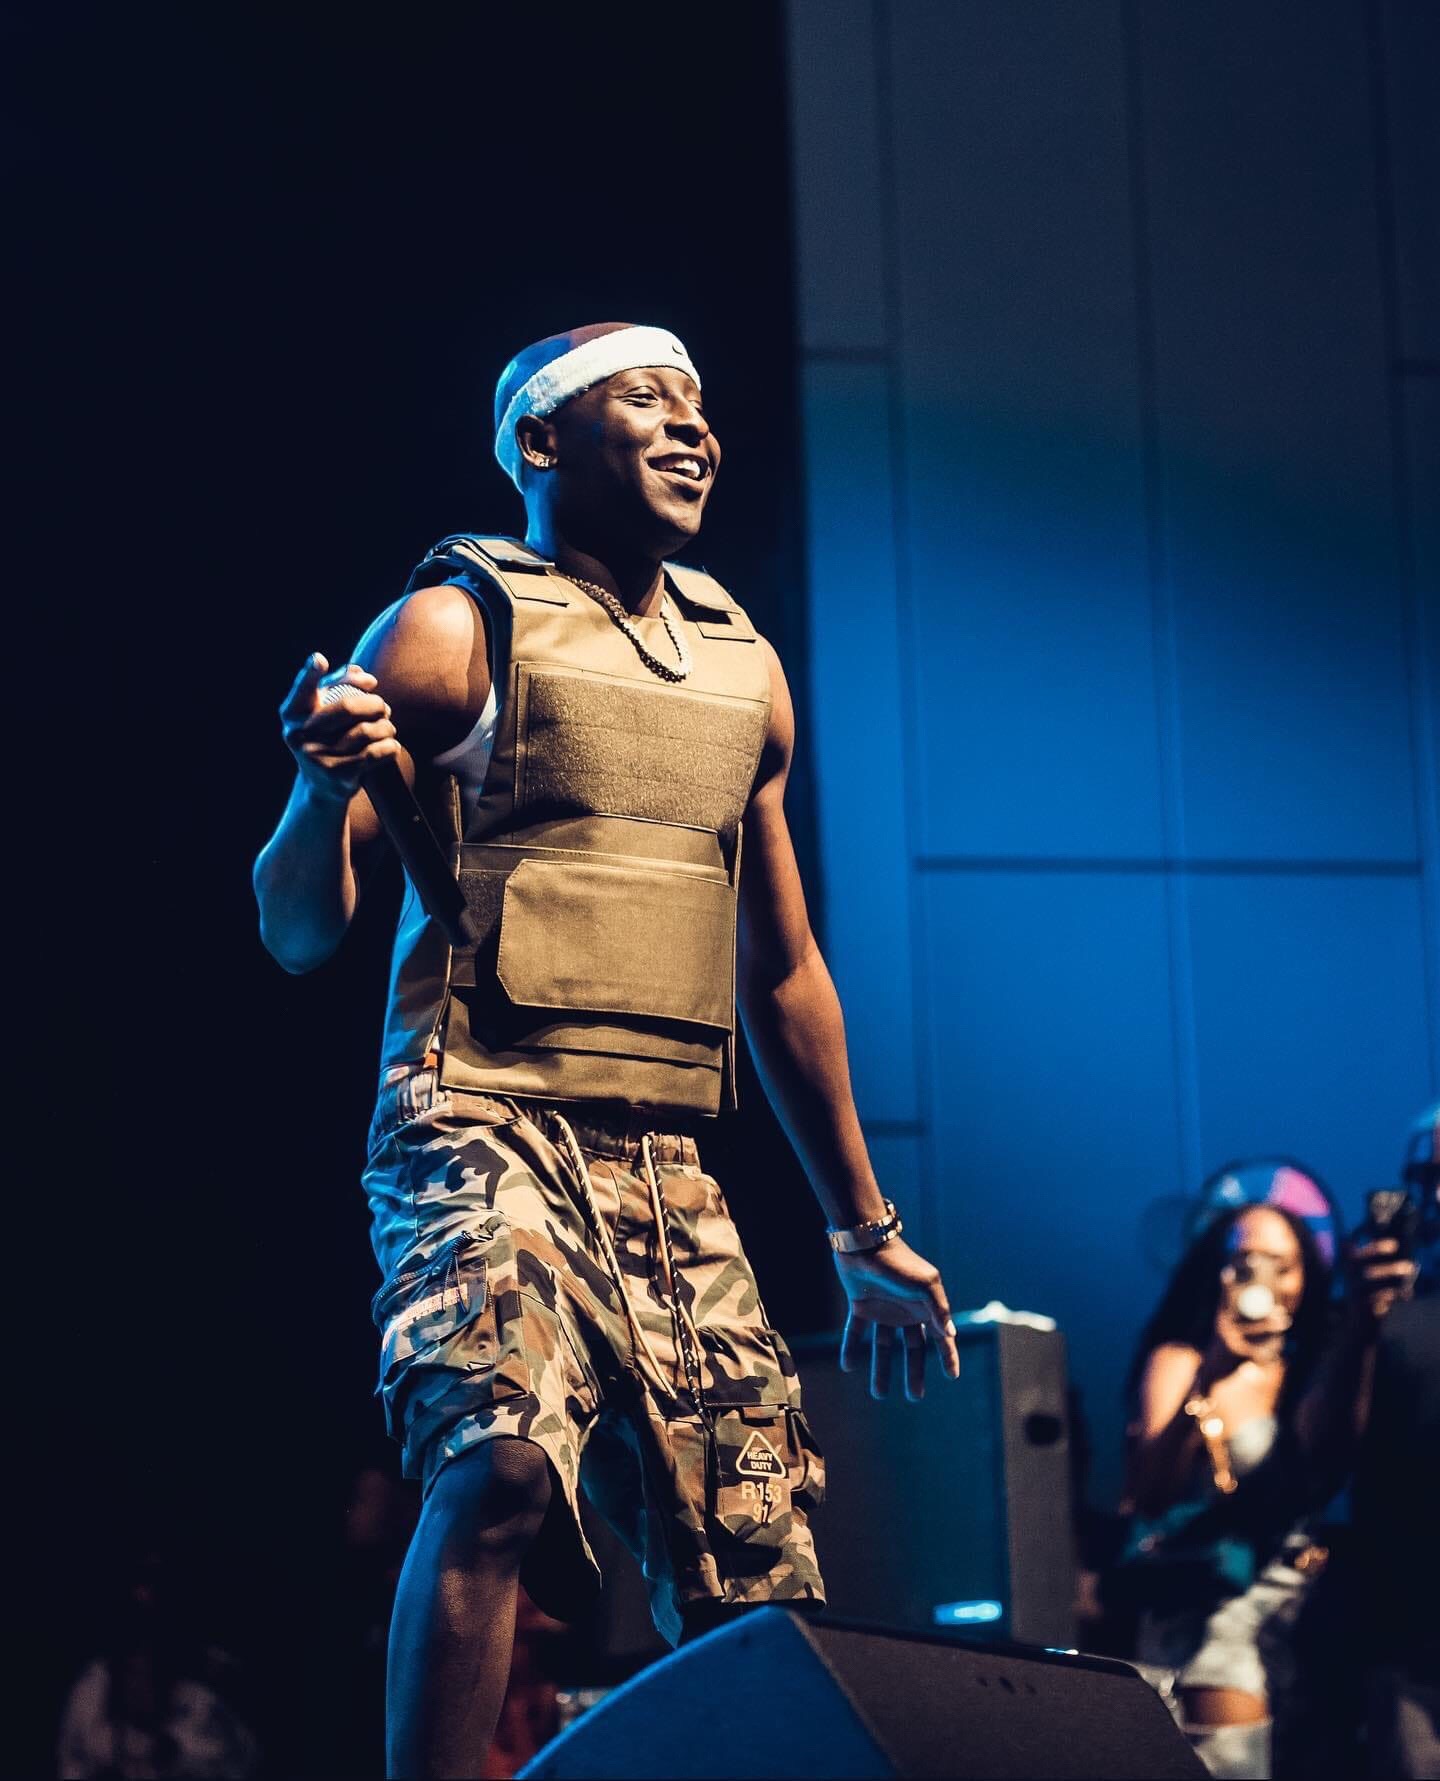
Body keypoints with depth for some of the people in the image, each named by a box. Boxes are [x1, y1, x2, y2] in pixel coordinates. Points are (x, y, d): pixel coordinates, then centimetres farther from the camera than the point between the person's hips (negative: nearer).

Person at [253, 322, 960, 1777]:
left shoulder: (746, 669, 19)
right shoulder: (453, 627, 2)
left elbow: (783, 972, 26)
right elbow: (299, 929, -1)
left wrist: (862, 1232, 25)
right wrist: (330, 784, -23)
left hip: (672, 1170, 6)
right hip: (487, 1127, -6)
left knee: (757, 1586, 0)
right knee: (501, 1466, -29)